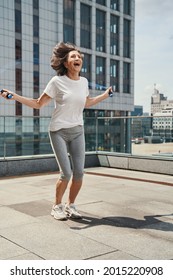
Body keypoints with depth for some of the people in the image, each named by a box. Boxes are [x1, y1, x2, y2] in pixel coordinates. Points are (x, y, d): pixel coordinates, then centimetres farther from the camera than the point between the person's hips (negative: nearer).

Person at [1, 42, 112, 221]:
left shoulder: (84, 82, 5)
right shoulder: (57, 81, -9)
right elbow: (38, 103, -4)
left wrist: (105, 95, 27)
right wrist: (15, 97, -14)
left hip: (77, 131, 5)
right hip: (59, 132, -4)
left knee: (79, 172, -2)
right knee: (66, 173, -11)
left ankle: (70, 205, 20)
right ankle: (57, 206, 13)